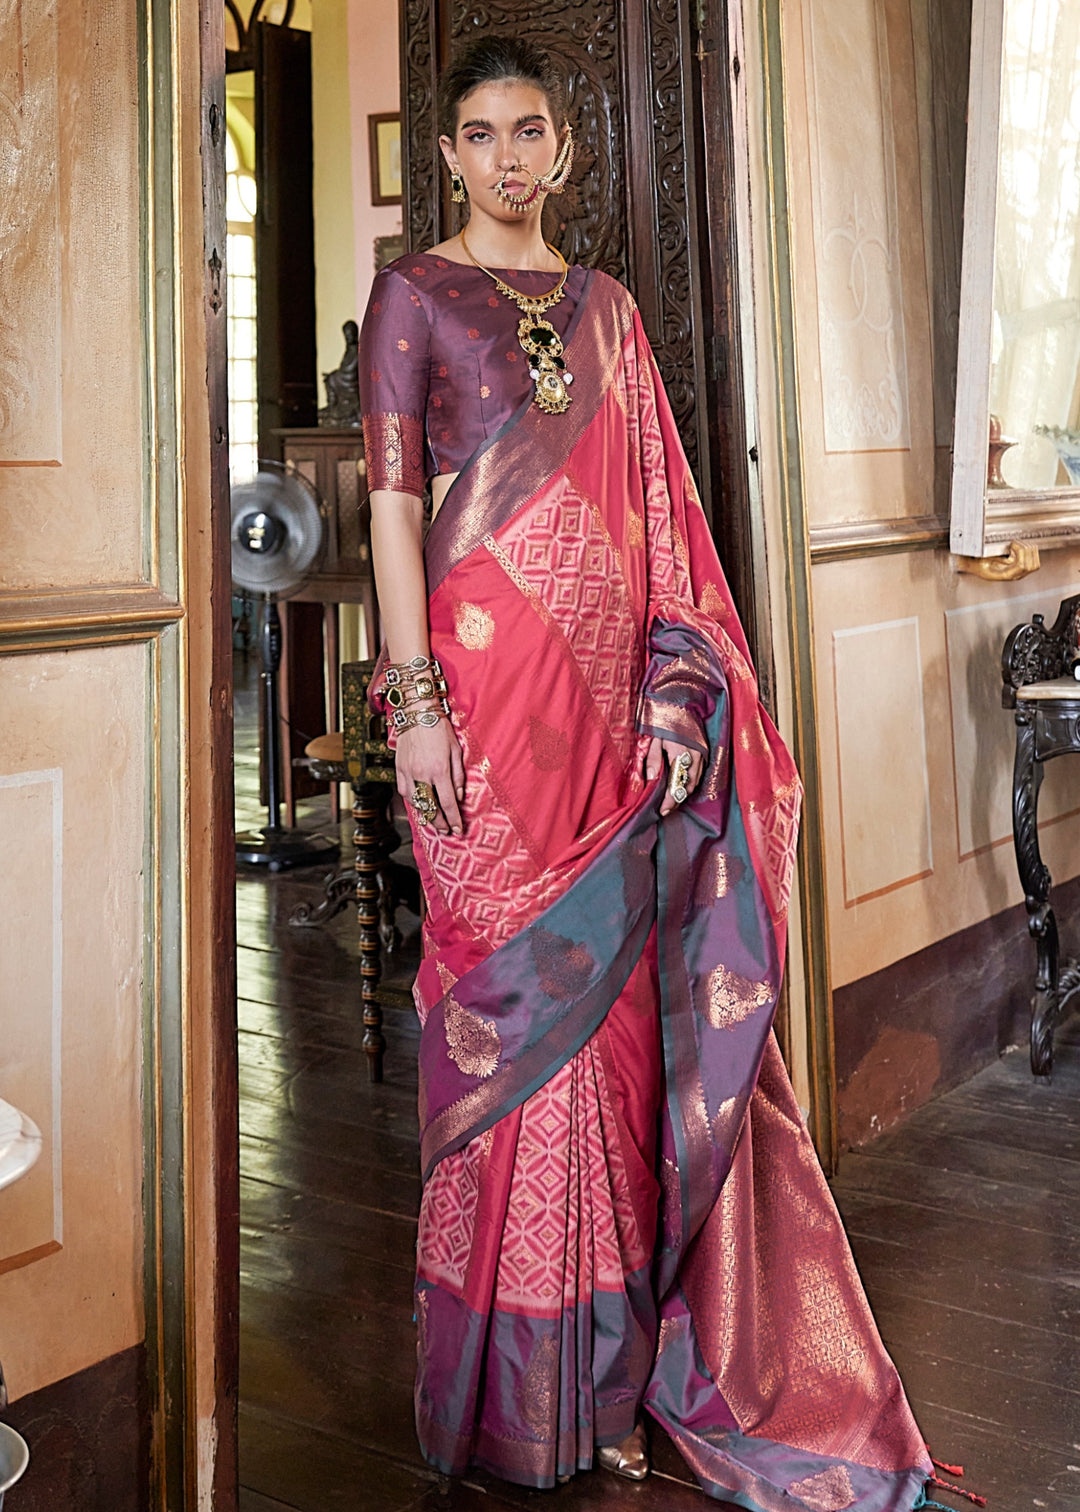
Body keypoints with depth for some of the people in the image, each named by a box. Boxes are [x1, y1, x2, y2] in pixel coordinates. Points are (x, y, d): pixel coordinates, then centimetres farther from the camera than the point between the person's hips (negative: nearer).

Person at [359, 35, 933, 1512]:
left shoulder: (605, 307, 17)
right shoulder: (415, 295, 5)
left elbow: (654, 511, 12)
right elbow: (393, 503, -3)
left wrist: (675, 695, 3)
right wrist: (417, 702, -13)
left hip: (608, 693, 4)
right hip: (485, 681, -4)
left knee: (618, 1003, 5)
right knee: (512, 1007, -3)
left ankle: (615, 1362, 18)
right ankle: (523, 1390, 11)